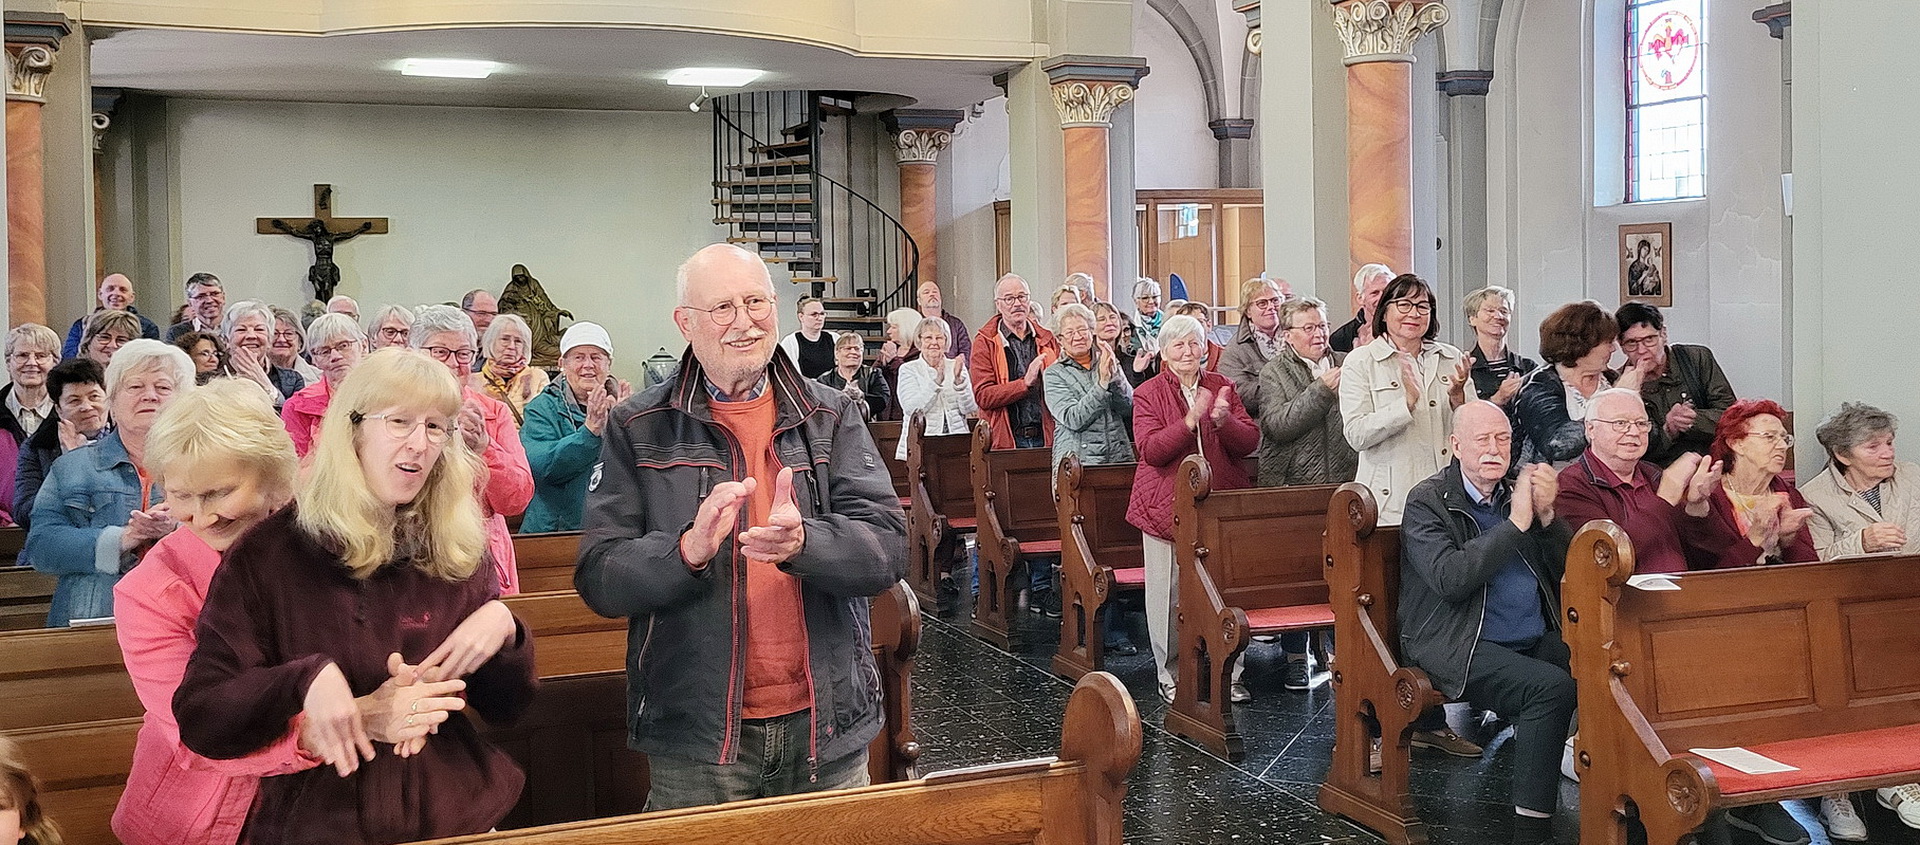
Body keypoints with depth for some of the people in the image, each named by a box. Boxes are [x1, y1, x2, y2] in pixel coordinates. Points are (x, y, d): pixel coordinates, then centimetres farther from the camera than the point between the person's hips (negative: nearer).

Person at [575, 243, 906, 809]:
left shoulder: (832, 417, 3)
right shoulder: (638, 431, -1)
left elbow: (890, 548, -7)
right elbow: (598, 579, -7)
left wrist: (801, 542, -27)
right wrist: (689, 549, -26)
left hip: (827, 727, 2)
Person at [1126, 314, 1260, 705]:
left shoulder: (1223, 387, 10)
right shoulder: (1148, 394, 1)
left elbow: (1250, 442, 3)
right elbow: (1152, 451, -12)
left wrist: (1224, 420, -17)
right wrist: (1190, 421, -25)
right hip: (1166, 507, -2)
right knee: (1170, 592, 1)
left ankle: (1229, 672, 14)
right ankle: (1170, 673, 13)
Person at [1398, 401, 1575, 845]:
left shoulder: (1516, 490, 15)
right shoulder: (1427, 502, -2)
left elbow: (1566, 567, 14)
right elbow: (1450, 578, -18)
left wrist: (1546, 515, -4)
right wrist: (1516, 522, -15)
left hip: (1536, 640, 6)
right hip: (1462, 648, -5)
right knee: (1551, 687, -30)